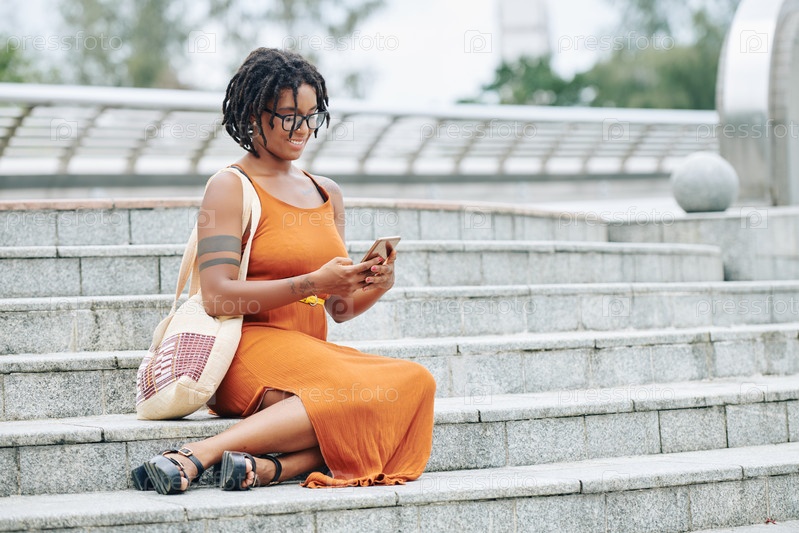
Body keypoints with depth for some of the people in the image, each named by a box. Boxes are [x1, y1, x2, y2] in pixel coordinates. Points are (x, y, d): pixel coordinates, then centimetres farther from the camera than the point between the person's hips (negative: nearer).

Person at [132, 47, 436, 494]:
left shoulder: (327, 193, 21)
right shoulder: (231, 187, 0)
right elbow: (218, 297, -11)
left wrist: (377, 285, 0)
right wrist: (313, 282, -16)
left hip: (315, 353, 6)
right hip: (254, 350, -6)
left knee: (414, 383, -23)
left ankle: (269, 467, -36)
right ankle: (195, 457, -37)